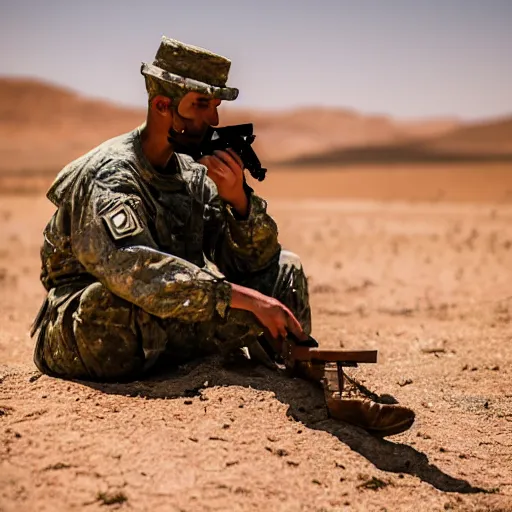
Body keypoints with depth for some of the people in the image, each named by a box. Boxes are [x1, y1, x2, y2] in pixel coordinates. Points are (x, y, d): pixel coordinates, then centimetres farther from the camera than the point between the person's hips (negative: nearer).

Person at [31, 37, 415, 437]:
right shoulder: (109, 176, -19)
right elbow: (135, 270, -36)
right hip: (88, 340, -7)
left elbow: (254, 260, -2)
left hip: (166, 332, 8)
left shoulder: (194, 174, 5)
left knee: (284, 269, -5)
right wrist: (242, 296, -41)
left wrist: (238, 199, -22)